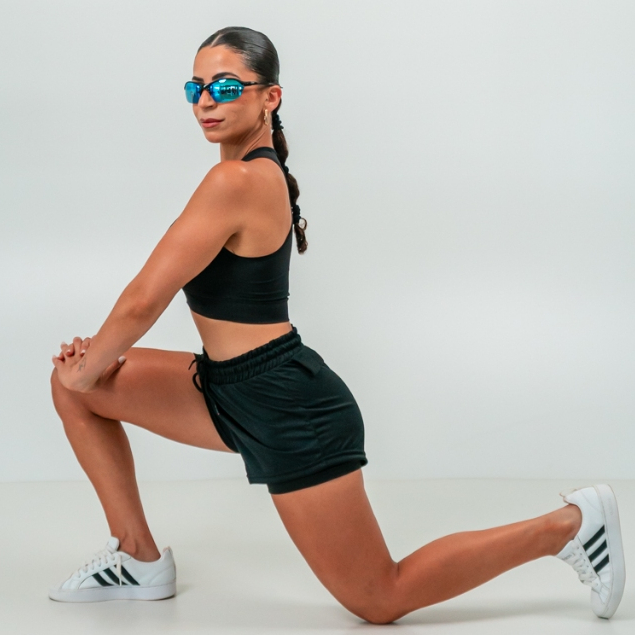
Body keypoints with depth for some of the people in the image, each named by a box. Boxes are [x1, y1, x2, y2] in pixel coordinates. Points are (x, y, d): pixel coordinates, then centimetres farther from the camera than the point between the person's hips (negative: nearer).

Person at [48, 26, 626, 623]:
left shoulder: (235, 182, -23)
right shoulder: (261, 170, 8)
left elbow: (144, 298, -20)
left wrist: (87, 368, -3)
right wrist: (96, 359, 8)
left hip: (288, 413, -10)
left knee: (379, 602, 2)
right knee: (76, 388, 7)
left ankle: (567, 523, 12)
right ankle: (139, 560, 16)